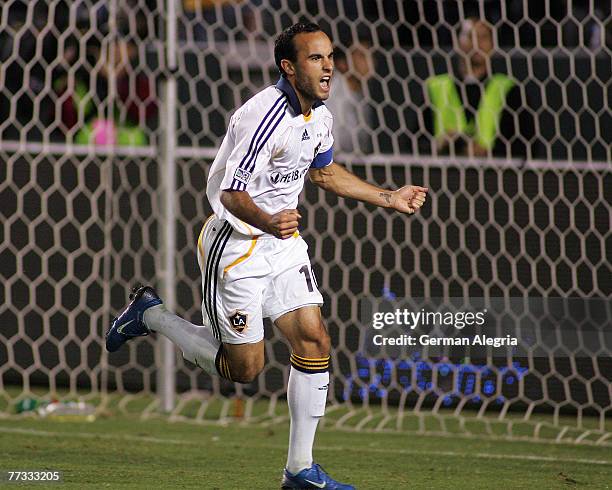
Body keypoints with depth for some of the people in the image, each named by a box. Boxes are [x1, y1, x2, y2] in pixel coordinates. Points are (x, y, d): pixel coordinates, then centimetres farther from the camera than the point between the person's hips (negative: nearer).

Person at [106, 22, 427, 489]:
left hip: (283, 240, 8)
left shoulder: (319, 115, 2)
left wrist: (387, 197, 24)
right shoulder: (265, 116, -26)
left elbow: (324, 170, 24)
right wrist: (267, 221, -46)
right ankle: (150, 314, 21)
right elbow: (232, 194, -27)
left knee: (315, 341, -4)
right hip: (236, 245, -8)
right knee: (244, 367, 0)